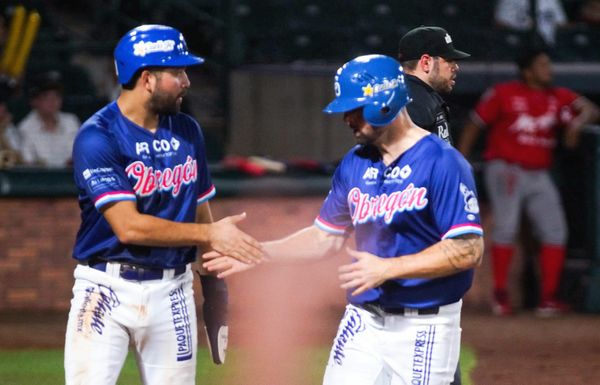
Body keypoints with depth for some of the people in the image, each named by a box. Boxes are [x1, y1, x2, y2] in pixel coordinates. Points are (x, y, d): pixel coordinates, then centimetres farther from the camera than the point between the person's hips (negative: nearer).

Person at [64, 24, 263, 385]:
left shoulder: (188, 132, 8)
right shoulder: (97, 137, -12)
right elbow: (128, 227, -19)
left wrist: (215, 294, 12)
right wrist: (210, 234, -16)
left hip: (172, 291, 5)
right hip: (107, 288, -5)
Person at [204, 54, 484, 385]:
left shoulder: (443, 163, -14)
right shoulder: (355, 164, 9)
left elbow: (468, 250, -20)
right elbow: (326, 237, 19)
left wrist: (387, 268, -23)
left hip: (424, 329, -6)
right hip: (362, 321, 6)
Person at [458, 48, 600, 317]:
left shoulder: (558, 97, 7)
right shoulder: (503, 94, -4)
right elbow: (473, 125, 0)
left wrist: (578, 122, -25)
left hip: (538, 176, 5)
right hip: (505, 170, -5)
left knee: (555, 231, -4)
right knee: (506, 227, -16)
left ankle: (548, 299, 0)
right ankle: (500, 294, -5)